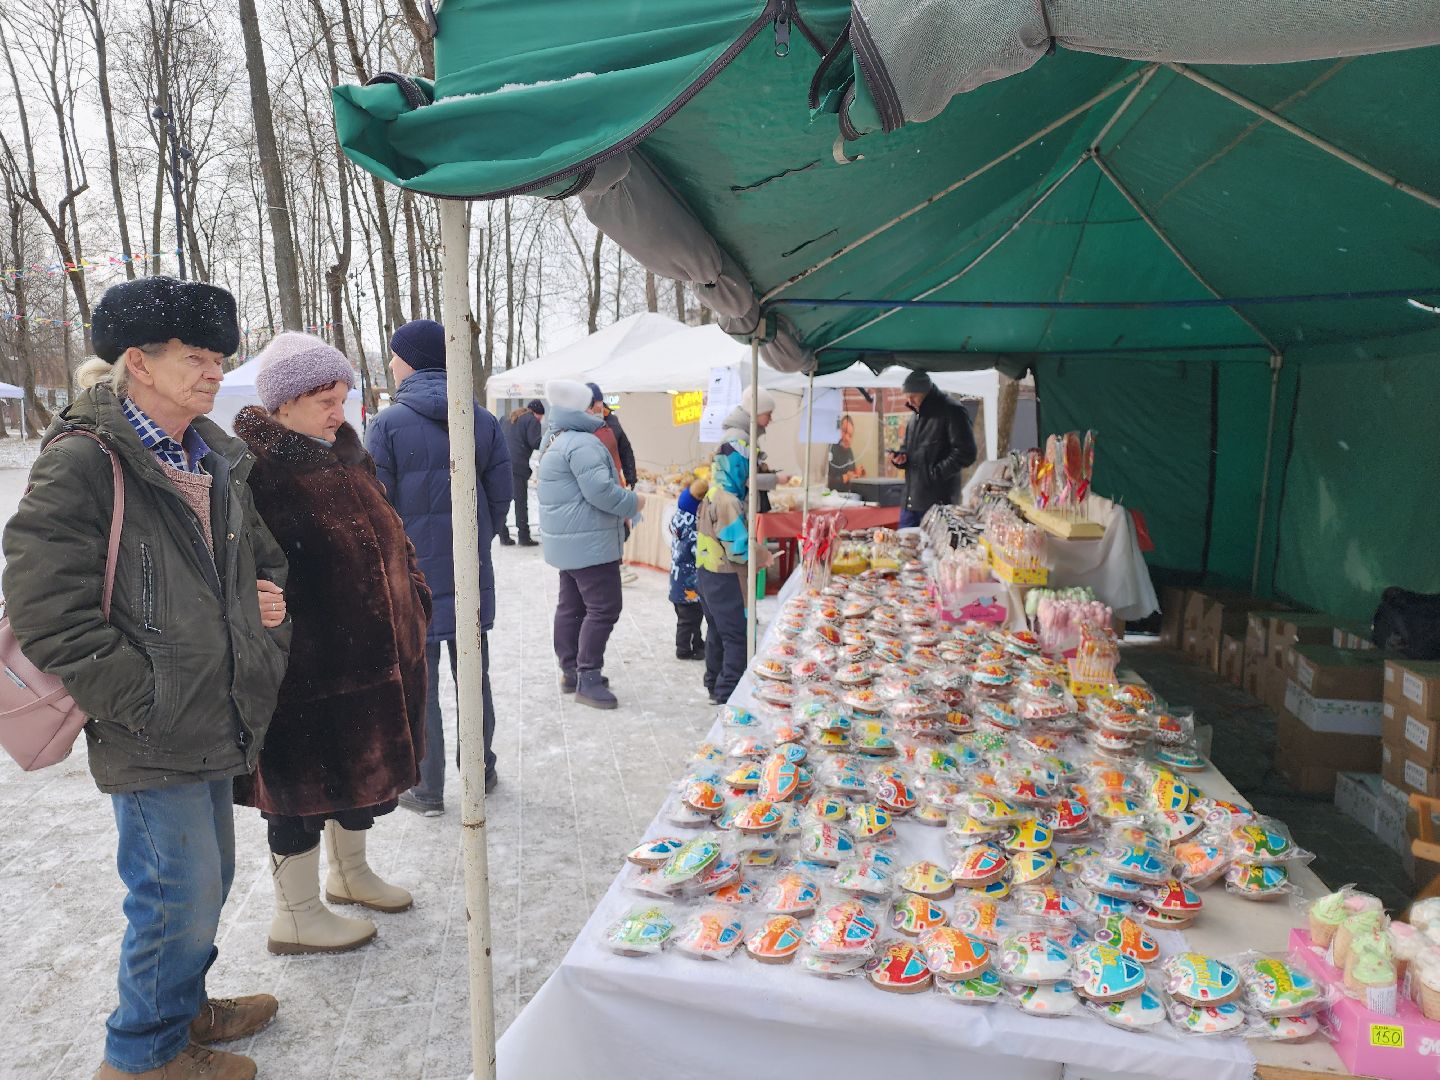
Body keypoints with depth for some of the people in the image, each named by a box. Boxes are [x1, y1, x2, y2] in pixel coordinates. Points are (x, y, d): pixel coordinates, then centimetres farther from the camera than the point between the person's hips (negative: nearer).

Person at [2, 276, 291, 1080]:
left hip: (217, 722, 8)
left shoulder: (214, 459, 10)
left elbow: (261, 554, 24)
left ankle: (180, 1005, 44)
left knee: (208, 879, 21)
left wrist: (270, 598, 2)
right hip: (151, 736, -8)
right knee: (181, 892, 3)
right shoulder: (83, 463, -14)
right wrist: (143, 699, -17)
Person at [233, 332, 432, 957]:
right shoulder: (253, 467, -16)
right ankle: (295, 916, 25)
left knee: (361, 763, 22)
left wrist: (412, 598, 12)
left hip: (372, 651, 9)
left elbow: (386, 534, 18)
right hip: (305, 664, -8)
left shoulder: (346, 454, 10)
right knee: (304, 777, 6)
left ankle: (350, 870, 45)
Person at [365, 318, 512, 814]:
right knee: (474, 679, 16)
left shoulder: (387, 425, -10)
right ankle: (482, 771, 29)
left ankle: (427, 790, 15)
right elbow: (502, 496, 3)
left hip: (412, 578, -4)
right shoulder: (484, 421, 1)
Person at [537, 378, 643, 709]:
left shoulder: (555, 440, 16)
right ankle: (588, 680, -4)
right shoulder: (583, 444, -19)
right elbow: (600, 490, -25)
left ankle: (570, 672, 24)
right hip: (589, 542, -11)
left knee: (571, 606, 15)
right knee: (603, 608, -7)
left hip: (567, 541, 11)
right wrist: (633, 502, -9)